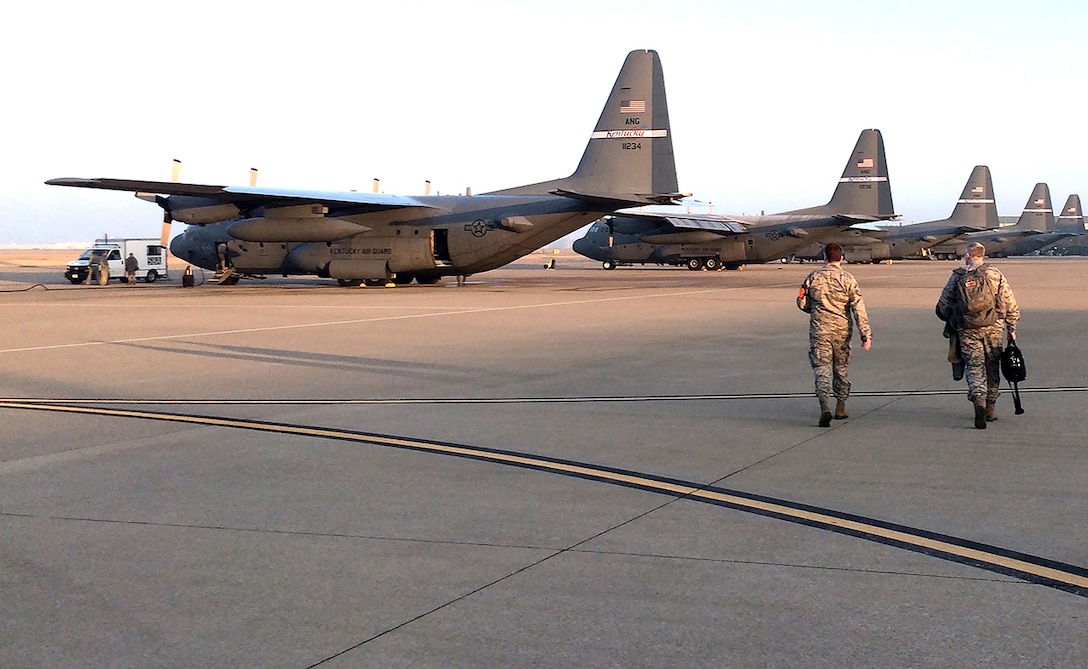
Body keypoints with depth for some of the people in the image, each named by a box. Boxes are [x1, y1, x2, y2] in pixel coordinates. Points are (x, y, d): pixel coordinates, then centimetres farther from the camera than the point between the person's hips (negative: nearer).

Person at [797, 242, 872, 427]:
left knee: (821, 368, -3)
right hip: (842, 331, 1)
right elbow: (858, 307, -9)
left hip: (819, 330, -1)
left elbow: (802, 303, 7)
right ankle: (840, 408, 24)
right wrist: (866, 334, -9)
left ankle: (825, 409, -21)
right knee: (841, 368, 17)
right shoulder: (848, 279, -4)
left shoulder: (813, 278, 0)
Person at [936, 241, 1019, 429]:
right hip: (993, 328, 1)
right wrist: (1011, 328, 11)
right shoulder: (996, 275, 3)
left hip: (967, 330, 0)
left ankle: (978, 400, -22)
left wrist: (951, 322, 24)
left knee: (974, 366, 3)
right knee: (992, 366, 14)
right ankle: (990, 408, 21)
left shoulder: (957, 276, 4)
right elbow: (1011, 305, 1)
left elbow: (943, 306, 6)